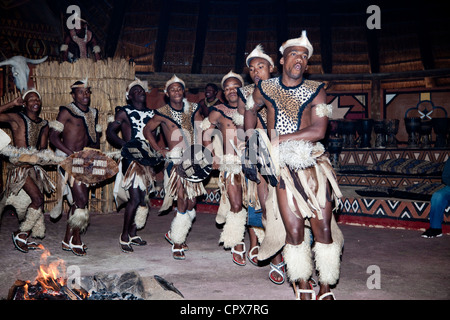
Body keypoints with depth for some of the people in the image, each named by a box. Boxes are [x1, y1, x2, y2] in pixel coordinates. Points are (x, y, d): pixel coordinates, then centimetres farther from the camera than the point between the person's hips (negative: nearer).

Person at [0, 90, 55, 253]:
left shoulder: (44, 124, 13)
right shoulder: (16, 118, -2)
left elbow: (43, 148, 10)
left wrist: (38, 154, -10)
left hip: (35, 166, 7)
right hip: (20, 166, -7)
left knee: (38, 205, 7)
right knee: (38, 199, -17)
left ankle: (24, 239, 20)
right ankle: (19, 234, 2)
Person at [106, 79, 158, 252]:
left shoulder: (151, 113, 17)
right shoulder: (124, 112, 3)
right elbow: (110, 132, -3)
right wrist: (126, 146, -18)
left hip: (148, 160, 5)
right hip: (131, 160, -5)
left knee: (143, 199, 7)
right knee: (135, 198, -12)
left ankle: (133, 233, 22)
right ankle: (124, 236, 2)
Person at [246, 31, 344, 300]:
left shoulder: (316, 91, 2)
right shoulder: (265, 88, 8)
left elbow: (318, 131, -10)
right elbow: (250, 109, 29)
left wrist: (279, 139, -11)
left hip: (314, 164, 0)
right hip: (284, 166, 1)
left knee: (323, 228, -1)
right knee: (294, 231, -2)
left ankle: (326, 288, 16)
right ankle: (303, 285, 18)